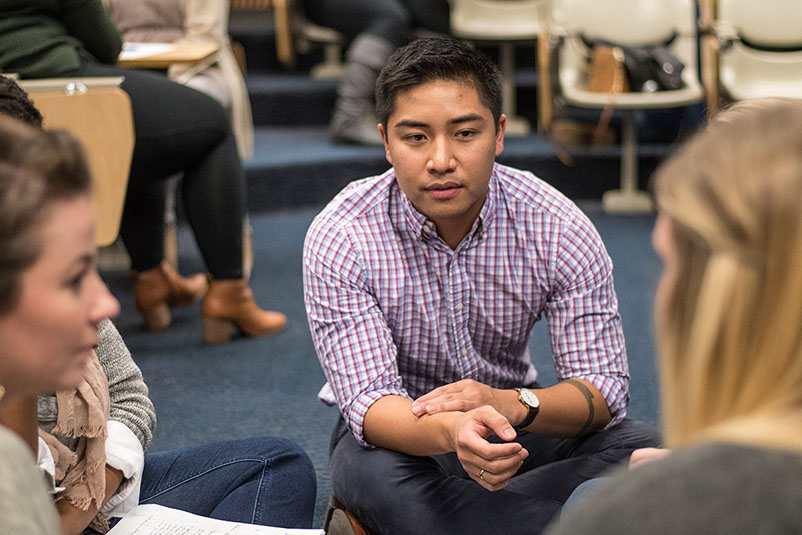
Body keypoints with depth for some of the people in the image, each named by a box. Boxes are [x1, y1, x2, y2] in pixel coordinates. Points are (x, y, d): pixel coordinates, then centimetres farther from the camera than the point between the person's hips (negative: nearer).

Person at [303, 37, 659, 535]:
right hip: (399, 433, -2)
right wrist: (449, 432, -50)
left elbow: (604, 387, -18)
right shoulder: (340, 238, -20)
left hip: (512, 425, 2)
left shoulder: (558, 228, -16)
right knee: (377, 476, -38)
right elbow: (369, 400, -26)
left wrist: (511, 404, -41)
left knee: (643, 446, -24)